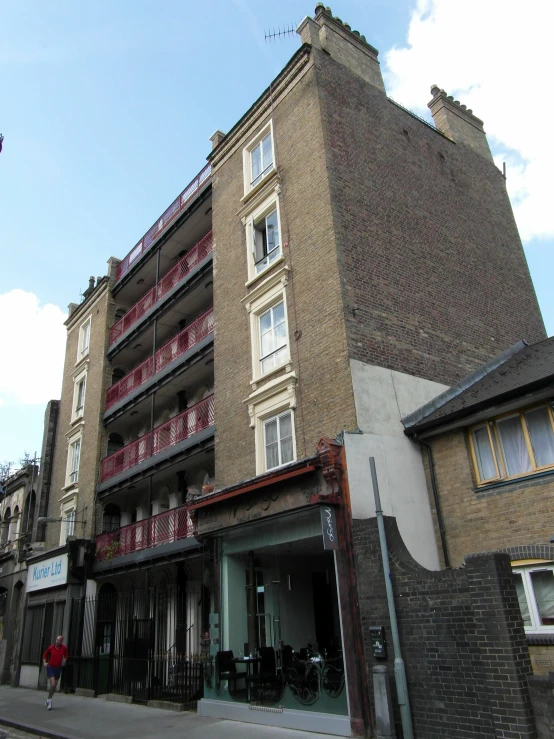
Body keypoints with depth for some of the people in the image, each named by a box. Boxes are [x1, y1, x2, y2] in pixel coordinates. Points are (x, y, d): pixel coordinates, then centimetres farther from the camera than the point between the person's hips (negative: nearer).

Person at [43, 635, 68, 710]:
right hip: (50, 667, -3)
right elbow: (45, 655, 8)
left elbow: (66, 655, 13)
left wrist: (64, 661, 0)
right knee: (52, 684, -17)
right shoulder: (51, 647, -11)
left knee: (54, 686, 12)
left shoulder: (64, 648, -7)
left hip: (58, 668, 3)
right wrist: (45, 662, -3)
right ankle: (49, 701, 0)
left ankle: (48, 700, 33)